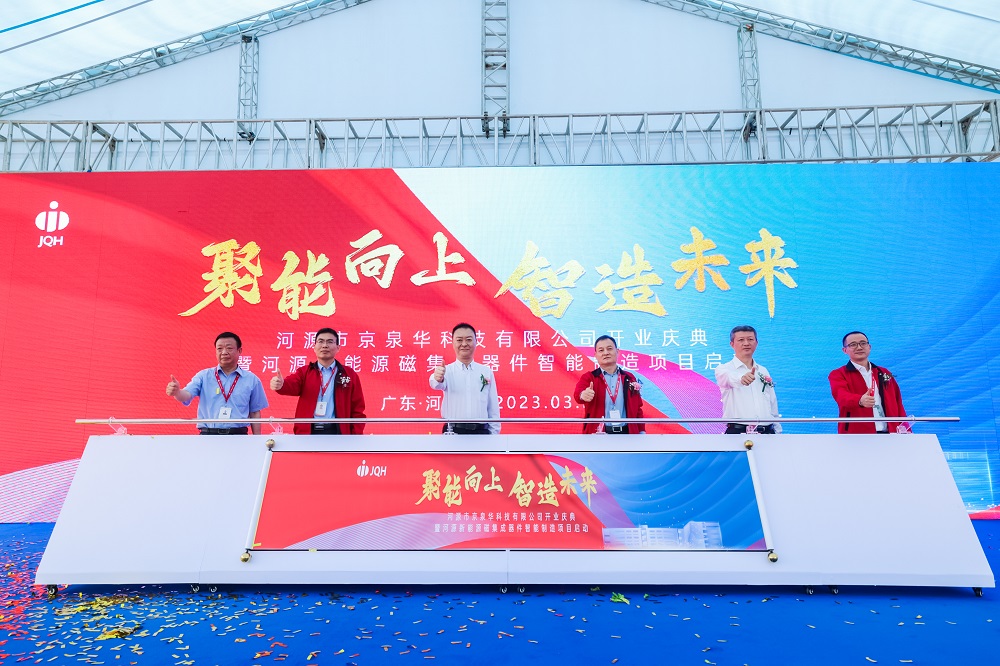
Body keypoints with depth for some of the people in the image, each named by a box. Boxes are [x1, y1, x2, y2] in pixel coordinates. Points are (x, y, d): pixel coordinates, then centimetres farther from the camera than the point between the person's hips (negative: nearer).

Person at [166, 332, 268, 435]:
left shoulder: (251, 380, 7)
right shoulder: (204, 376, 9)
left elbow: (254, 413, 10)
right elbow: (187, 395, -5)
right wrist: (176, 392, -27)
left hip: (238, 435, 0)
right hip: (208, 434, 0)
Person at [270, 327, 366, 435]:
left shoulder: (349, 374, 7)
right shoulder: (304, 372, 10)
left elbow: (357, 409, 7)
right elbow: (291, 385, -13)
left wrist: (356, 439, -2)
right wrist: (280, 384, -37)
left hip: (337, 432, 0)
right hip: (307, 432, 1)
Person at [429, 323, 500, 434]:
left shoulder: (487, 372, 9)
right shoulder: (447, 370, 3)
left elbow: (493, 408, 11)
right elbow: (438, 385, -21)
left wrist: (494, 433, 6)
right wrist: (438, 379, -43)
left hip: (481, 431, 2)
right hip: (453, 431, -2)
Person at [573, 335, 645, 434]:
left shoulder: (629, 378, 13)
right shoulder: (589, 377, 3)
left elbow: (637, 409, 16)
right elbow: (578, 393, -19)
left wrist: (642, 432, 8)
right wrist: (583, 394, -43)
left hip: (626, 433, 3)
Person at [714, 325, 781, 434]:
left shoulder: (764, 371, 19)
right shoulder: (724, 369, 0)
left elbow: (773, 404, 21)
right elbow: (729, 378, -26)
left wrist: (778, 431, 17)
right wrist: (741, 378, -48)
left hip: (767, 432, 5)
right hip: (737, 432, -5)